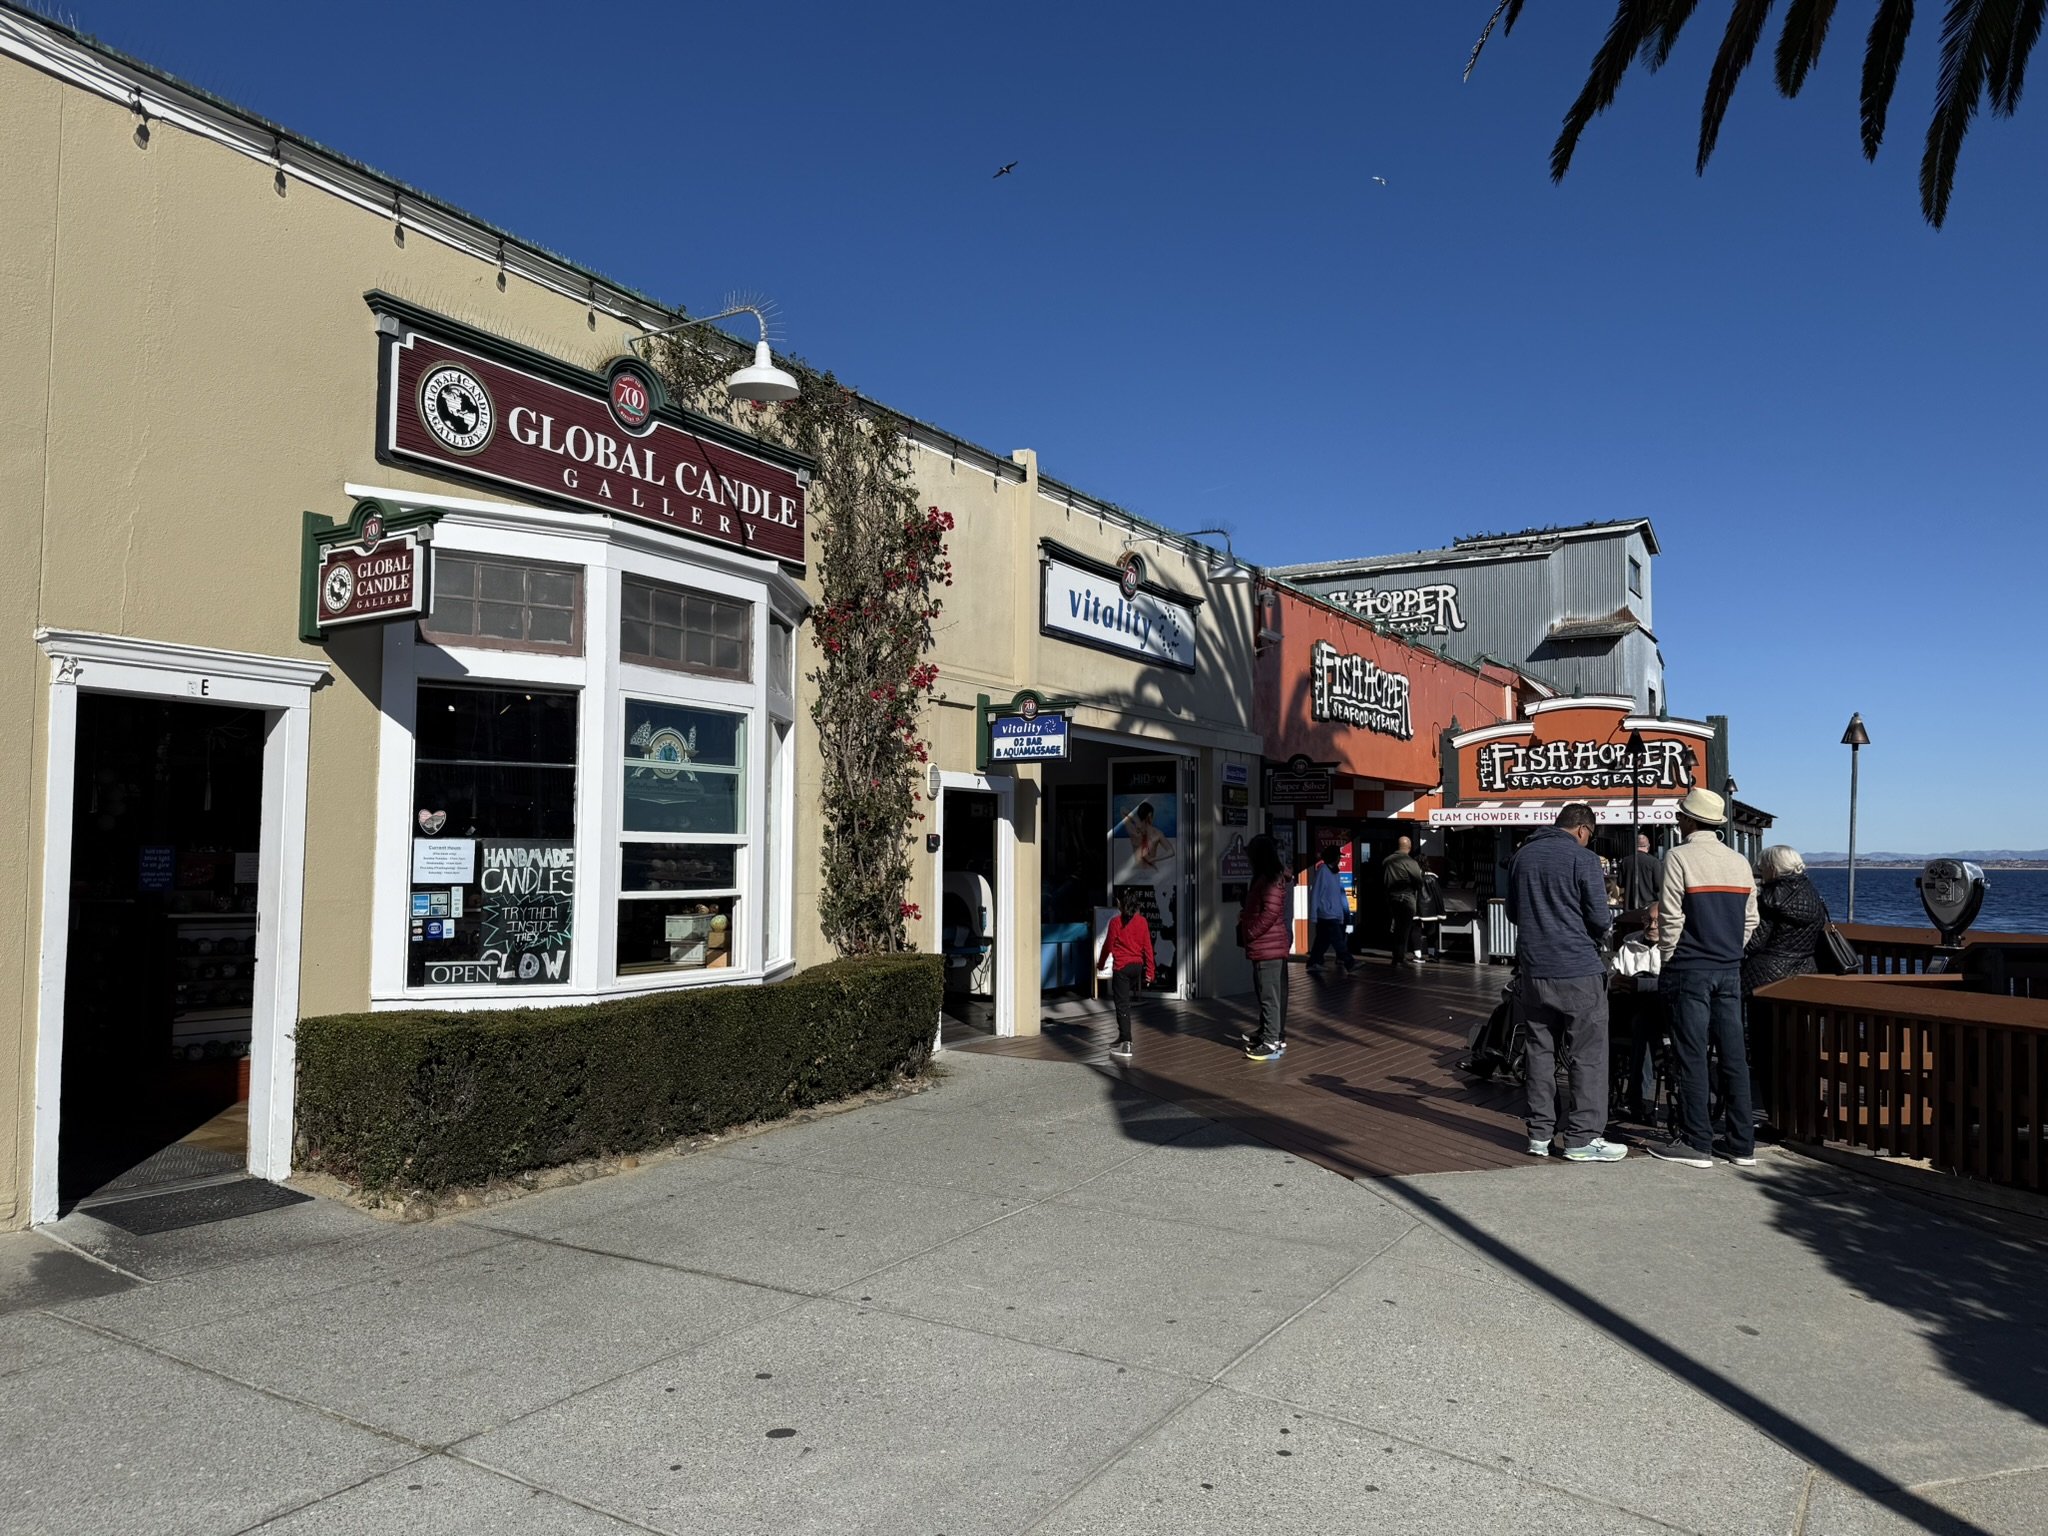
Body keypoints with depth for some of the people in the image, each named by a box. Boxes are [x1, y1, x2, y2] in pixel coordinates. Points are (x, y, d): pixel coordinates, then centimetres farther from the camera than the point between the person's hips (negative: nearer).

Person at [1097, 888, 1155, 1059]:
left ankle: (1125, 1045, -8)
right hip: (1137, 966, 5)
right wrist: (1150, 970, 7)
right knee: (1125, 1002, 19)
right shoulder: (1142, 921, 1)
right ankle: (1123, 1038, 28)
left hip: (1121, 967, -5)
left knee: (1122, 1005, -4)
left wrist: (1100, 964, 13)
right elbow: (1147, 946, 2)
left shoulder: (1116, 922, -11)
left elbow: (1108, 945, -3)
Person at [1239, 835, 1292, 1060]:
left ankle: (1272, 1043, -6)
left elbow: (1270, 912, -23)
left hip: (1267, 945, -11)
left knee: (1269, 995, -8)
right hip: (1269, 944, 11)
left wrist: (1250, 933, -15)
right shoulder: (1267, 877, 17)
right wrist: (1245, 917, 10)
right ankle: (1267, 1033, 25)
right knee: (1268, 993, 16)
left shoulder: (1270, 878, -16)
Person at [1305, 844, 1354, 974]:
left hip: (1334, 914, 8)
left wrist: (1341, 914, 12)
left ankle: (1313, 963, 18)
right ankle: (1348, 965, -10)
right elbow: (1315, 893, -13)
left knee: (1323, 941, 12)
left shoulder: (1334, 872, 13)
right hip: (1326, 914, -8)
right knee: (1338, 942, -9)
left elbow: (1337, 894, 15)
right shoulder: (1322, 870, -12)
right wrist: (1313, 915, -15)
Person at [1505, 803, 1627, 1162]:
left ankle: (1540, 1134, 15)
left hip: (1533, 969, 6)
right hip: (1577, 970, -6)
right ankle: (1582, 1139, 4)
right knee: (1589, 1056, 2)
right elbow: (1601, 920, -10)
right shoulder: (1583, 859, -9)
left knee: (1541, 1052, 12)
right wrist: (1592, 931, 10)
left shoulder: (1522, 855, 10)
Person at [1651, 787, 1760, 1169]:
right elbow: (1750, 919, 12)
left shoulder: (1679, 857, -10)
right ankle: (1742, 1143, 14)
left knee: (1691, 1056, -1)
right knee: (1733, 1055, 9)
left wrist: (1668, 961, -1)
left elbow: (1671, 918, -12)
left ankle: (1696, 1144, 3)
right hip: (1729, 971, 6)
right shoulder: (1739, 862, 9)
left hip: (1689, 970, -6)